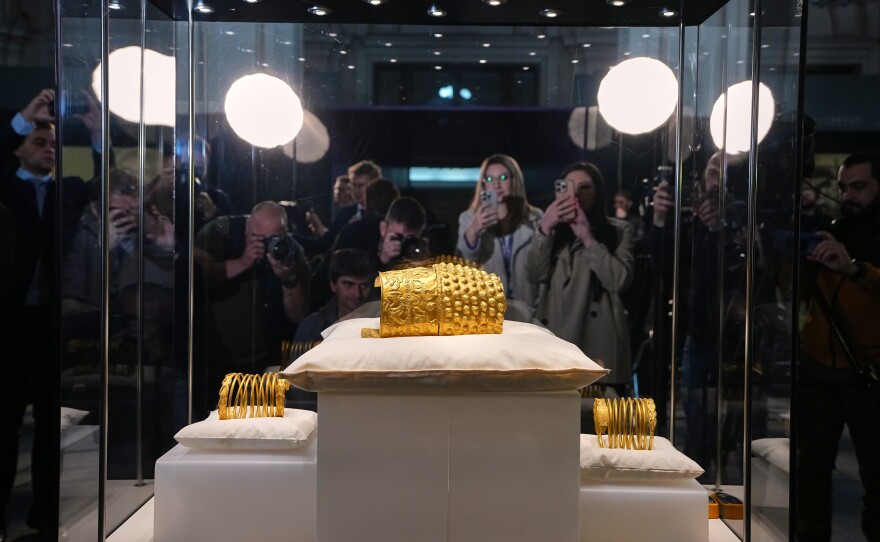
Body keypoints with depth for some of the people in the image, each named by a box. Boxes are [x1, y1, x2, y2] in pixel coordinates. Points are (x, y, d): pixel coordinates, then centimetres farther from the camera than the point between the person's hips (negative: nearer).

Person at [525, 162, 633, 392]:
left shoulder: (619, 230, 9)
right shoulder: (553, 229, 16)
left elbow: (620, 280, -9)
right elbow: (534, 274, -2)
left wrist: (588, 238, -13)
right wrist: (544, 228, -14)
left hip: (599, 342, -2)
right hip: (555, 340, 2)